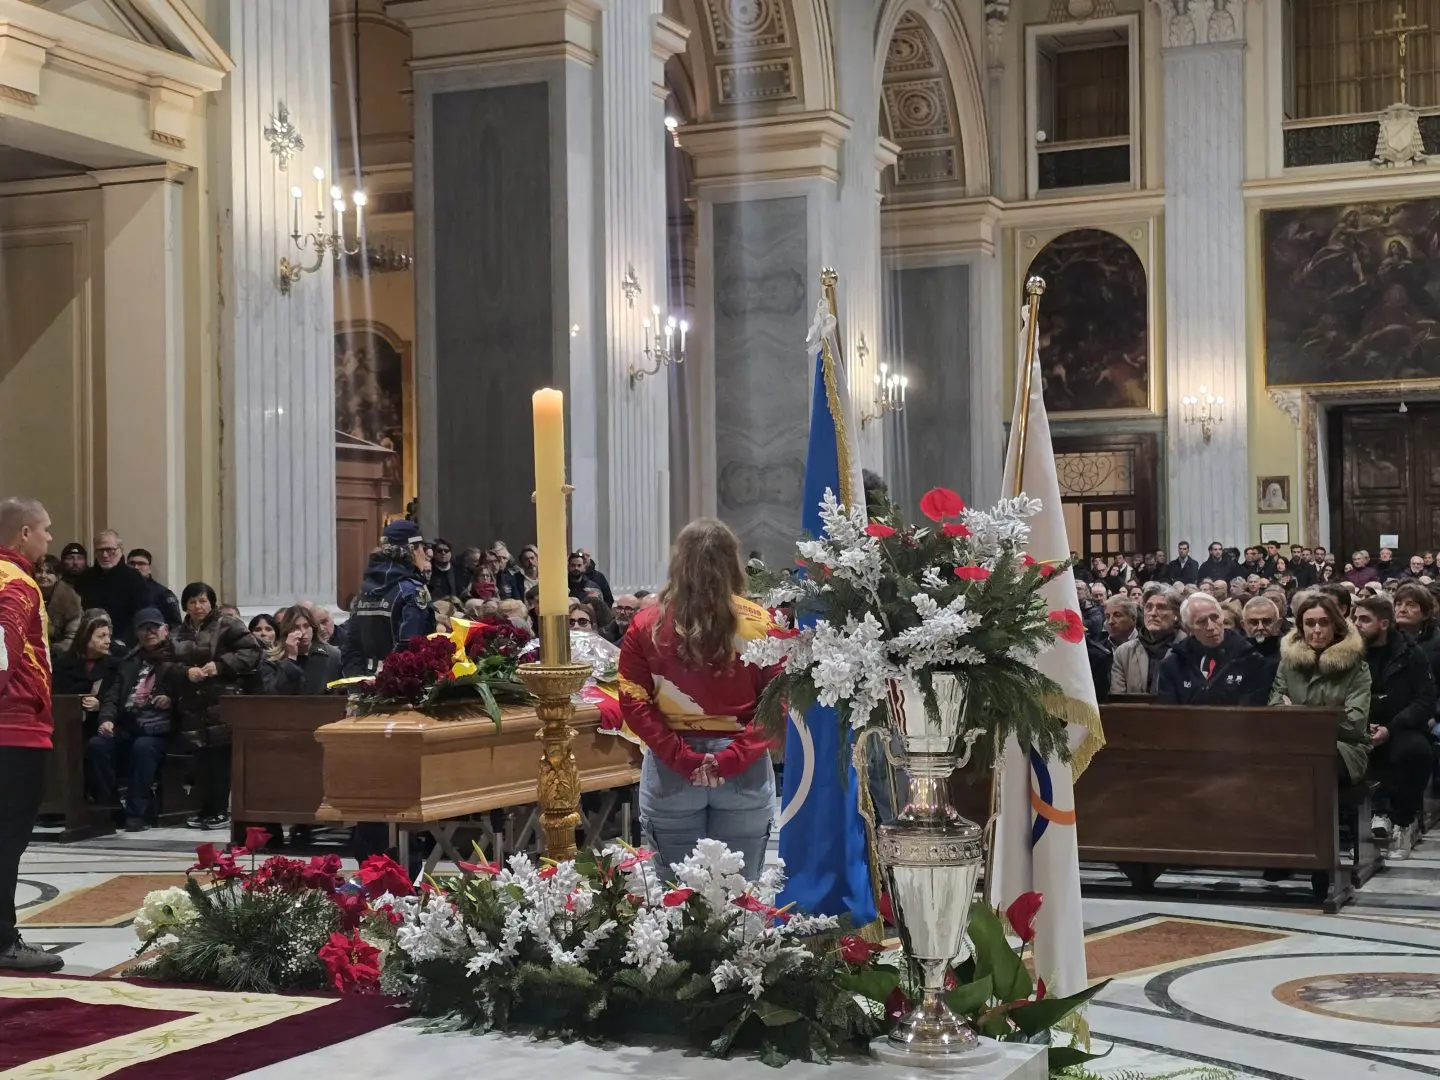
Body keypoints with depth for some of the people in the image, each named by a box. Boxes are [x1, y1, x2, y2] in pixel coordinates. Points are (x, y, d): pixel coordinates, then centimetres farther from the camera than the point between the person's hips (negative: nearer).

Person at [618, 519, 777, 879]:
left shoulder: (647, 626, -1)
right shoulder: (759, 624, -2)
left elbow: (633, 702, -5)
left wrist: (682, 759, -8)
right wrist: (733, 757, -10)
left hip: (670, 772, 0)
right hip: (745, 773, 0)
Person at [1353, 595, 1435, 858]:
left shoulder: (1410, 656, 0)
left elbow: (1425, 702, -6)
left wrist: (1390, 729, -19)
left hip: (1400, 731, -1)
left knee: (1415, 749, -36)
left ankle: (1405, 819, -13)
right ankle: (1381, 810, -17)